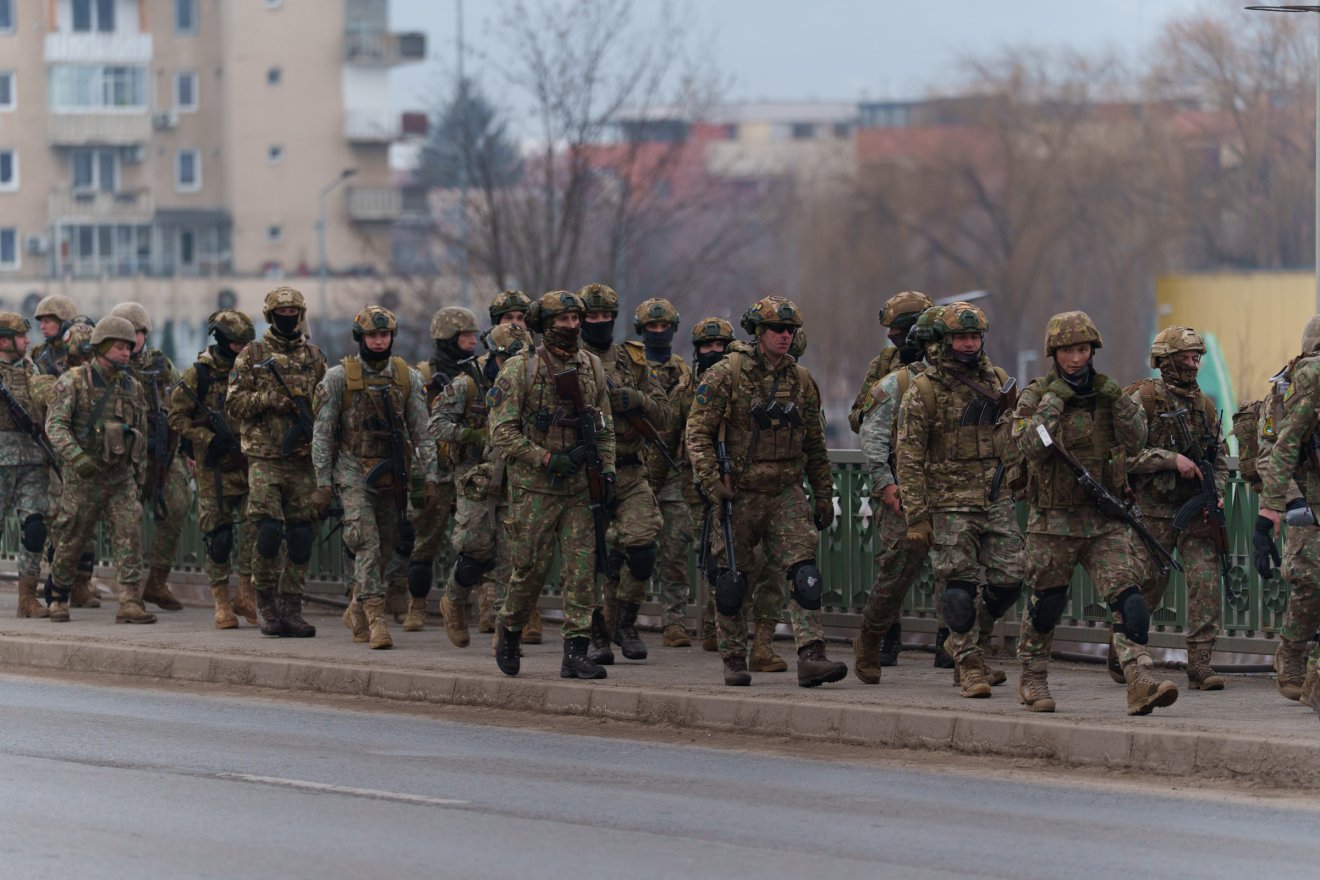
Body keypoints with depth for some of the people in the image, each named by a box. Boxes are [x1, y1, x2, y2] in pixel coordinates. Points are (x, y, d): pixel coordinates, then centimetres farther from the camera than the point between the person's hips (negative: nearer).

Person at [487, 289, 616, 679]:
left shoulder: (591, 367, 9)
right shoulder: (520, 369, -6)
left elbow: (605, 427, 17)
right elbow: (502, 431, -9)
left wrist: (607, 471, 4)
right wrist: (547, 460, -17)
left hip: (580, 487, 4)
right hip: (534, 486, -4)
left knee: (582, 570, -5)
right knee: (530, 569, 2)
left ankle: (576, 652, -5)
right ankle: (509, 631, 28)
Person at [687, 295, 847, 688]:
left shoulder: (801, 379, 9)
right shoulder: (726, 374, -5)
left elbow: (815, 445, 17)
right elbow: (698, 432, -7)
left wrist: (824, 495, 14)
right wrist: (712, 482, -17)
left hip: (787, 493, 3)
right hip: (739, 493, -3)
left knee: (804, 574, -12)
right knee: (731, 582, 5)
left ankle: (811, 657, -18)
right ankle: (734, 661, 17)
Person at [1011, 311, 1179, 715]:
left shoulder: (1107, 392, 8)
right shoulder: (1035, 396, -3)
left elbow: (1136, 441, -3)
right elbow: (1031, 446, -18)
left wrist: (1116, 398, -14)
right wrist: (1055, 398, -20)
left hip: (1106, 520, 2)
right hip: (1054, 522, -2)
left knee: (1127, 597, -14)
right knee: (1045, 603, 9)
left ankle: (1141, 683, -23)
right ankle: (1032, 680, 29)